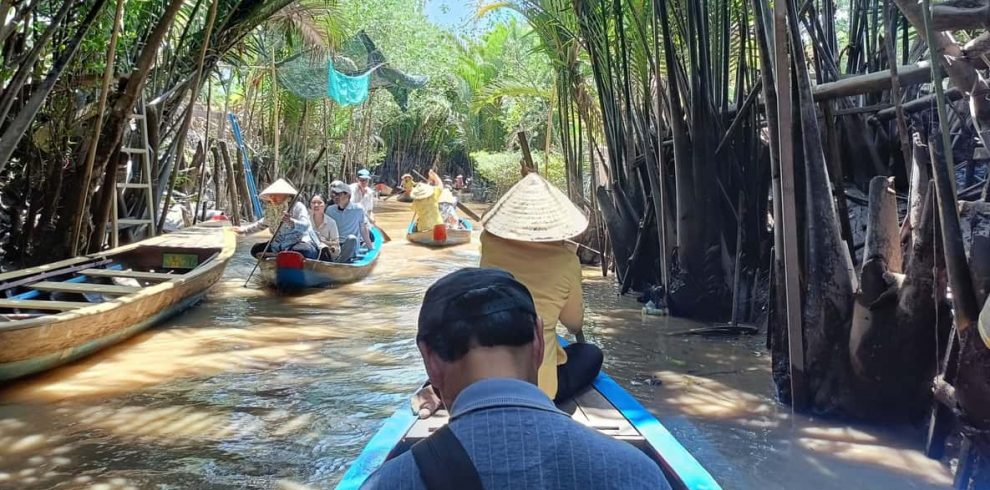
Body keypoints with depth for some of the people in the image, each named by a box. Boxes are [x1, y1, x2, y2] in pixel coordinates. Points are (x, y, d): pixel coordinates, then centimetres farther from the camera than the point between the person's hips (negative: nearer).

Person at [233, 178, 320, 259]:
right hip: (280, 247, 8)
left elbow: (305, 226, -26)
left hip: (302, 243, -7)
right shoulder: (271, 210, 9)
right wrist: (244, 230, 26)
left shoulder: (297, 207, -10)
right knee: (256, 249, 3)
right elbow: (261, 224, 29)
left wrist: (291, 222, -45)